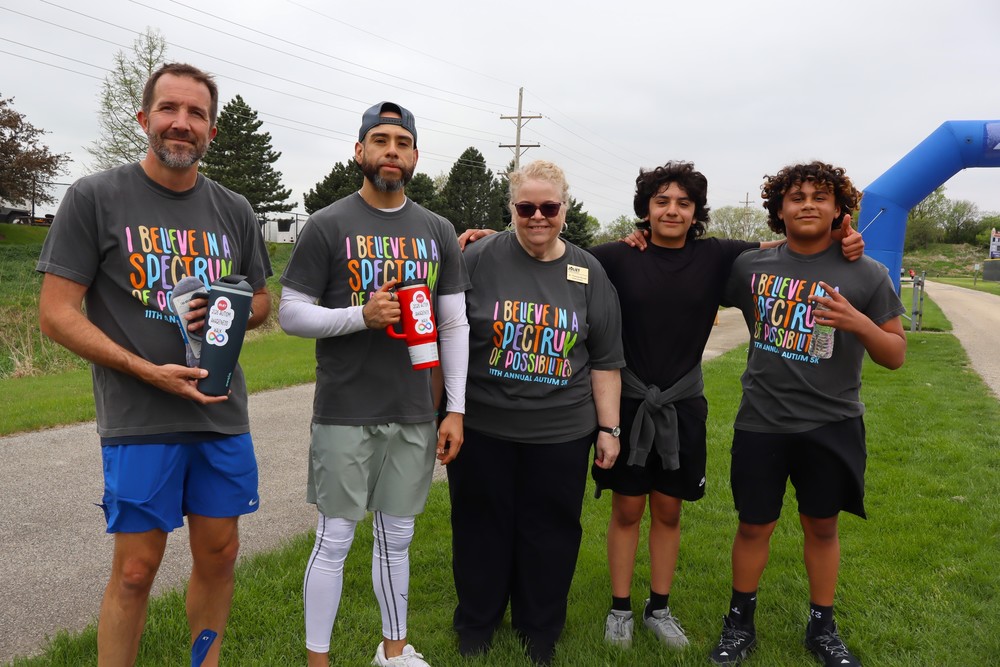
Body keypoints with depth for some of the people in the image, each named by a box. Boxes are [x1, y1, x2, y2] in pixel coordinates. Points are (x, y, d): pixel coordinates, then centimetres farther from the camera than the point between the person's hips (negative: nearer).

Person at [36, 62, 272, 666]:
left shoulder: (235, 212, 8)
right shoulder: (95, 198, -3)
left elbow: (262, 302, 17)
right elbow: (56, 312, -6)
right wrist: (148, 371, -17)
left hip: (223, 413, 4)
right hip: (139, 419, -4)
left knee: (219, 555, 12)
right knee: (135, 569, 2)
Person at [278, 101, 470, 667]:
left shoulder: (438, 231, 8)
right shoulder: (328, 226, -3)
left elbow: (455, 325, 7)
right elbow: (291, 313, -3)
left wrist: (456, 410, 3)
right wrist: (362, 315, -19)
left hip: (414, 414, 4)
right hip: (344, 413, -3)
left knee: (397, 537, 15)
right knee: (334, 539, 5)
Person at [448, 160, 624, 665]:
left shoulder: (589, 273, 3)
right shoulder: (480, 258, -5)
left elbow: (605, 361, 6)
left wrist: (608, 428, 4)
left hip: (561, 434, 1)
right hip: (482, 429, -1)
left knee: (551, 536, 12)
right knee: (481, 530, 13)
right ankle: (475, 624, 36)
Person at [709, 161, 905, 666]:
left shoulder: (866, 274, -3)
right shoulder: (750, 266, -1)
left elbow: (896, 356, -1)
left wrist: (859, 324, -21)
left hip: (832, 425, 0)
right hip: (761, 422, 0)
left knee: (822, 527, 14)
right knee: (754, 526, 10)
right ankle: (740, 623, 31)